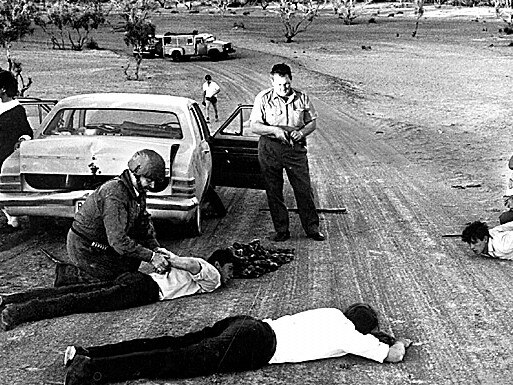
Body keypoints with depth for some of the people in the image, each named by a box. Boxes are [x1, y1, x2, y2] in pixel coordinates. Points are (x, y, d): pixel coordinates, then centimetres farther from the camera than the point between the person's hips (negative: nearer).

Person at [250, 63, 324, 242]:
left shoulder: (302, 98, 2)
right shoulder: (263, 98, -3)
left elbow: (312, 123, 10)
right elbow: (254, 126, -3)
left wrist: (302, 132, -10)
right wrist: (274, 130, -18)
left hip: (296, 148, 1)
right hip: (270, 148, 0)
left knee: (304, 189, 0)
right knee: (273, 191, 4)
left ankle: (312, 228, 11)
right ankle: (281, 230, 14)